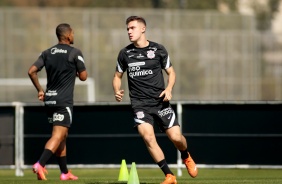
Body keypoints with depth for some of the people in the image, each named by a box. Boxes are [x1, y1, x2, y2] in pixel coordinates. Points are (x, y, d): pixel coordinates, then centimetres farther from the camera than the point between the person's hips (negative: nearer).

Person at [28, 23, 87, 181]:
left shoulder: (47, 53, 10)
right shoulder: (75, 53, -5)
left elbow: (32, 71, 3)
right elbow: (83, 77, -2)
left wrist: (40, 90, 12)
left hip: (49, 99, 7)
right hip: (64, 101, -7)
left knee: (62, 136, 16)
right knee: (58, 135, -12)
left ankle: (65, 172, 19)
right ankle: (40, 165, -31)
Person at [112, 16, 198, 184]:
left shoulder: (158, 50, 1)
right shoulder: (125, 53, 5)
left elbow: (171, 72, 9)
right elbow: (118, 76, 16)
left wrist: (169, 89, -10)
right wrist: (117, 91, -5)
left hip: (160, 101, -1)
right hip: (140, 104, 1)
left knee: (176, 137, -7)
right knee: (148, 137, -20)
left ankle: (186, 157, 30)